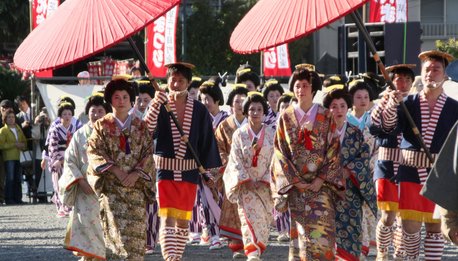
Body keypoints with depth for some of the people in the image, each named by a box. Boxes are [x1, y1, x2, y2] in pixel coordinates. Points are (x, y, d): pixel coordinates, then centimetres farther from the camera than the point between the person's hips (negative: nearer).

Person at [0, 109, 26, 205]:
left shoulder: (18, 129, 18)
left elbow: (24, 142, 24)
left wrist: (23, 146, 1)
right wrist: (14, 144, -14)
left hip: (18, 157, 5)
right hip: (8, 158, -5)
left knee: (18, 179, 4)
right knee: (10, 179, -7)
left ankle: (17, 198, 8)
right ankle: (9, 199, -5)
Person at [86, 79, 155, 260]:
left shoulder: (141, 127, 11)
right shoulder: (102, 126, 7)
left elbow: (149, 153, 5)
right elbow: (94, 152, -1)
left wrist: (136, 173, -11)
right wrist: (115, 170, -14)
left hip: (136, 186, 2)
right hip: (110, 186, -2)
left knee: (136, 230, -4)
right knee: (116, 228, -14)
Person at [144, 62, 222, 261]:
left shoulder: (199, 110, 2)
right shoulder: (159, 106, -2)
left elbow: (207, 142, 6)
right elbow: (147, 131, -19)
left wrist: (209, 170, 4)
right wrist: (156, 105, -30)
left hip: (189, 172, 2)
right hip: (165, 170, -2)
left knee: (183, 220, 9)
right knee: (167, 218, -12)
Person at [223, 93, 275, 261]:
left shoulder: (272, 135, 4)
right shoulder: (239, 134, 3)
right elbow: (236, 161, -2)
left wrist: (264, 181, -9)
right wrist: (246, 181, -13)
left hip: (265, 184, 2)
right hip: (245, 184, -2)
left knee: (264, 219, 2)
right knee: (251, 216, -14)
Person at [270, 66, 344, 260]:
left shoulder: (326, 117, 3)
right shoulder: (286, 118, 6)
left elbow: (333, 151, 1)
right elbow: (280, 152, 3)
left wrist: (321, 179, -10)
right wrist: (295, 181, -7)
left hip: (321, 185, -1)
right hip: (294, 184, 1)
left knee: (322, 229, -12)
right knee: (298, 232, -3)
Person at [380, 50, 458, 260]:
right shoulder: (408, 103, 3)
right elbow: (389, 127, -9)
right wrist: (392, 104, -27)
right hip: (410, 174, 1)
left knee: (435, 226, 5)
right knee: (410, 226, 3)